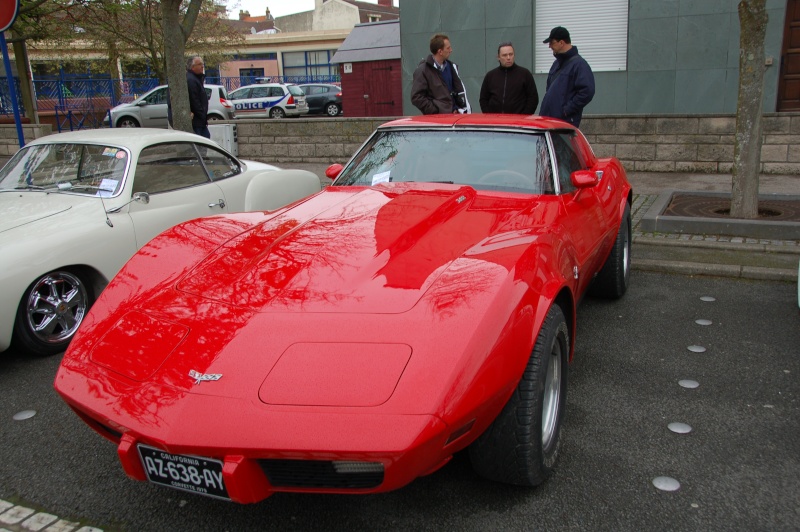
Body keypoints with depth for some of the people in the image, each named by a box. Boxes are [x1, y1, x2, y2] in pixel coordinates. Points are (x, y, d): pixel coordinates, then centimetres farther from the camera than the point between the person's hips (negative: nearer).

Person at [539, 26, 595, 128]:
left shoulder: (579, 64, -9)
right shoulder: (557, 63, 19)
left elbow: (587, 92, -19)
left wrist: (567, 110, -17)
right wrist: (544, 110, 15)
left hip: (566, 121, -8)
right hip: (548, 118, 8)